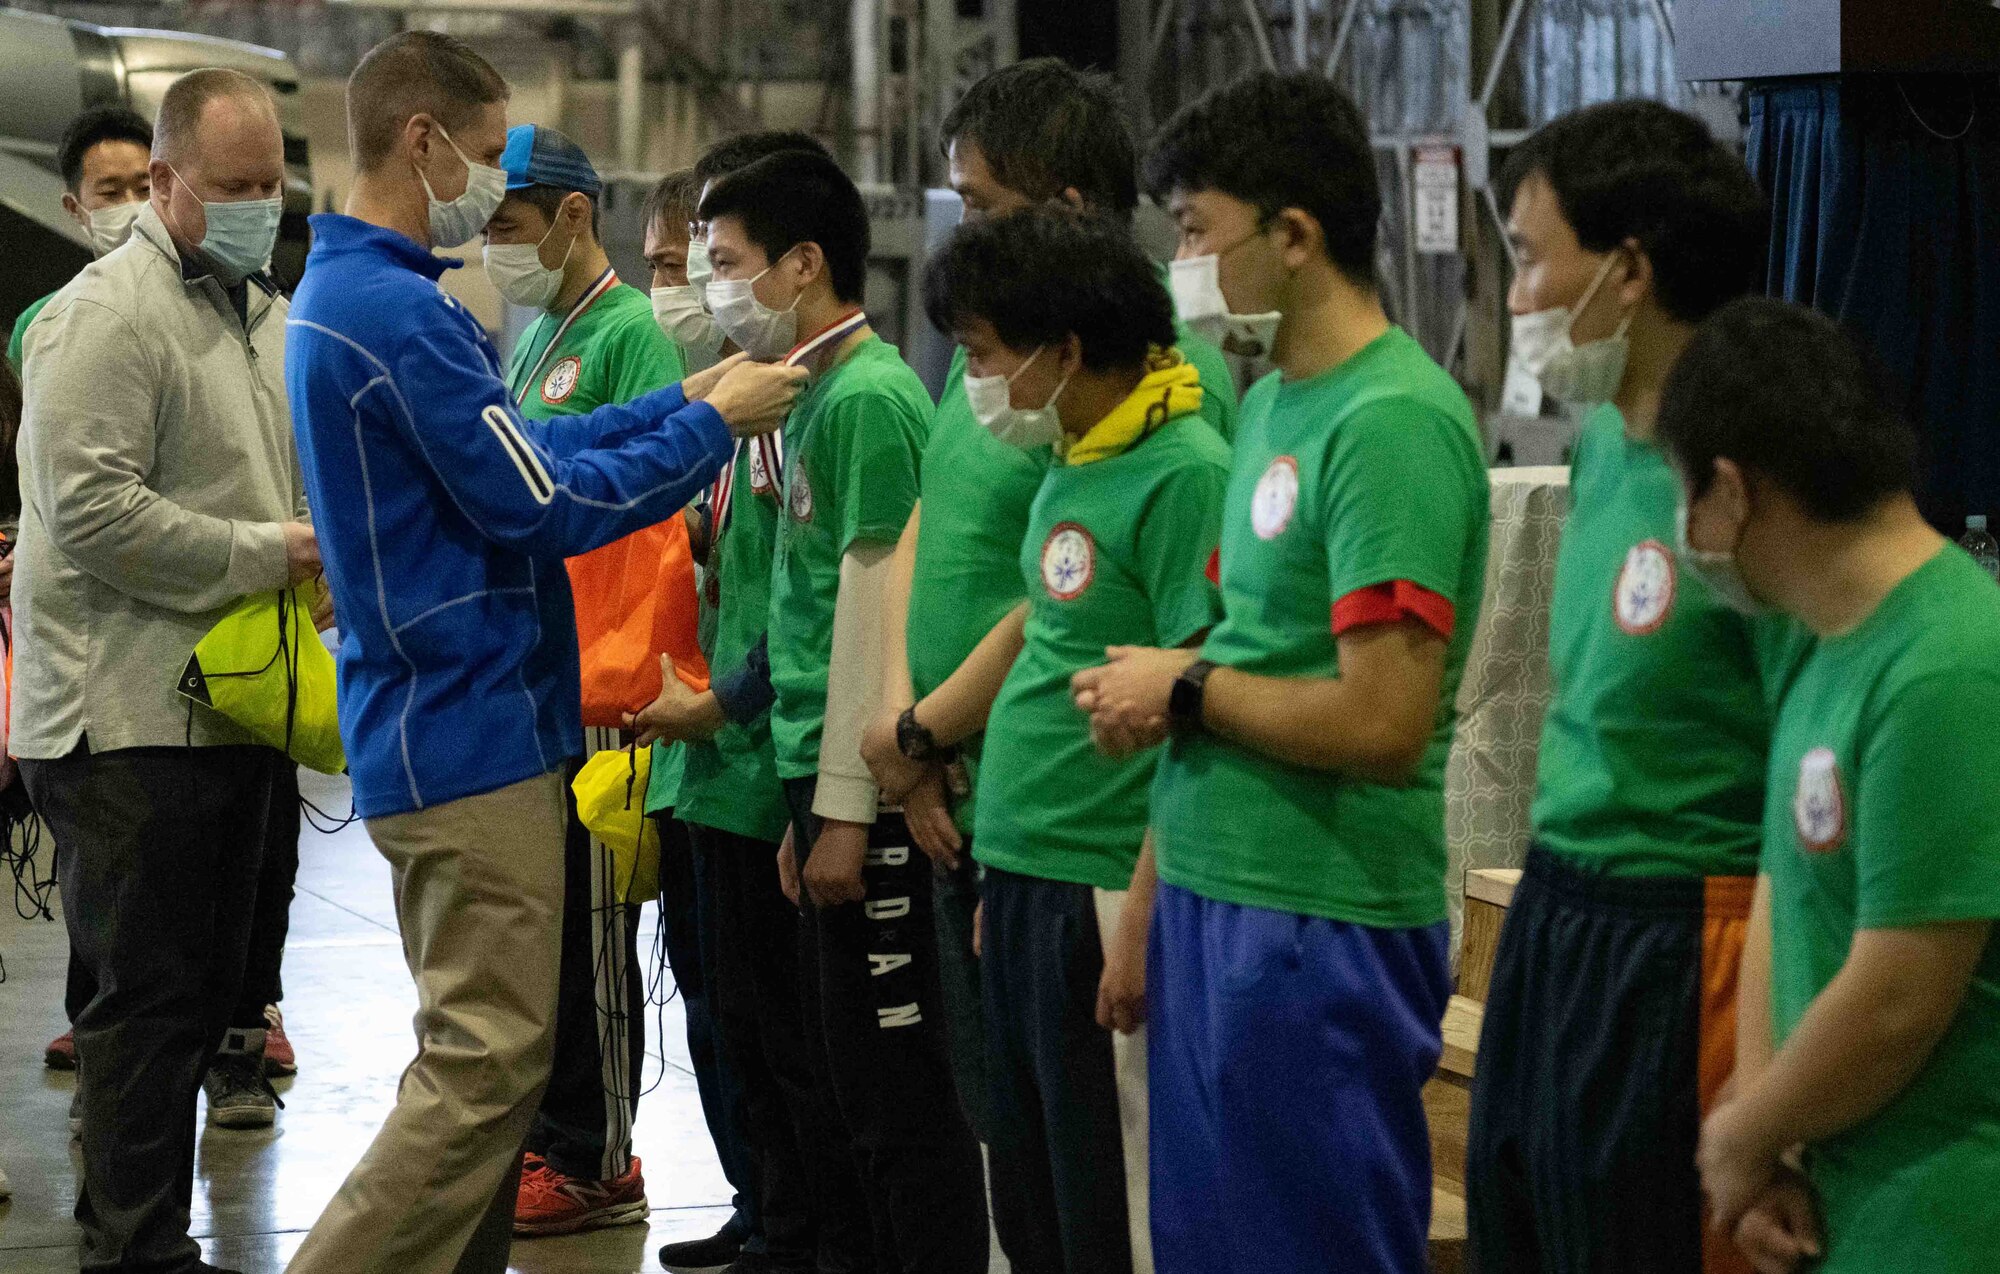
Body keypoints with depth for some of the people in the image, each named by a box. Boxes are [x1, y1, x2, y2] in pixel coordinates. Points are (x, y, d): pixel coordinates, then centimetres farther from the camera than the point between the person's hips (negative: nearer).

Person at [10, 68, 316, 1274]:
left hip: (232, 710, 9)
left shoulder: (271, 318, 16)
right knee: (152, 998, -5)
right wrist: (268, 554, -18)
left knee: (202, 993, 14)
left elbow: (303, 475, 29)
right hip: (132, 720, -9)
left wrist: (332, 536, 7)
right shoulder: (109, 314, -13)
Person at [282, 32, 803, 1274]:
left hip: (436, 734, 11)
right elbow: (547, 506, -18)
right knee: (487, 1067, -8)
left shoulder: (341, 290, 13)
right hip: (470, 739, -11)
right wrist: (713, 425, -7)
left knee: (483, 1053, 17)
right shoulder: (400, 316, -20)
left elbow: (525, 448, 17)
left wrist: (687, 398, 11)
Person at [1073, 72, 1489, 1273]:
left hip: (1321, 933, -9)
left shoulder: (1395, 423, -18)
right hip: (1212, 896, 9)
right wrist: (1152, 699, 3)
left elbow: (1383, 725, -23)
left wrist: (1187, 688, -11)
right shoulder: (1274, 404, 11)